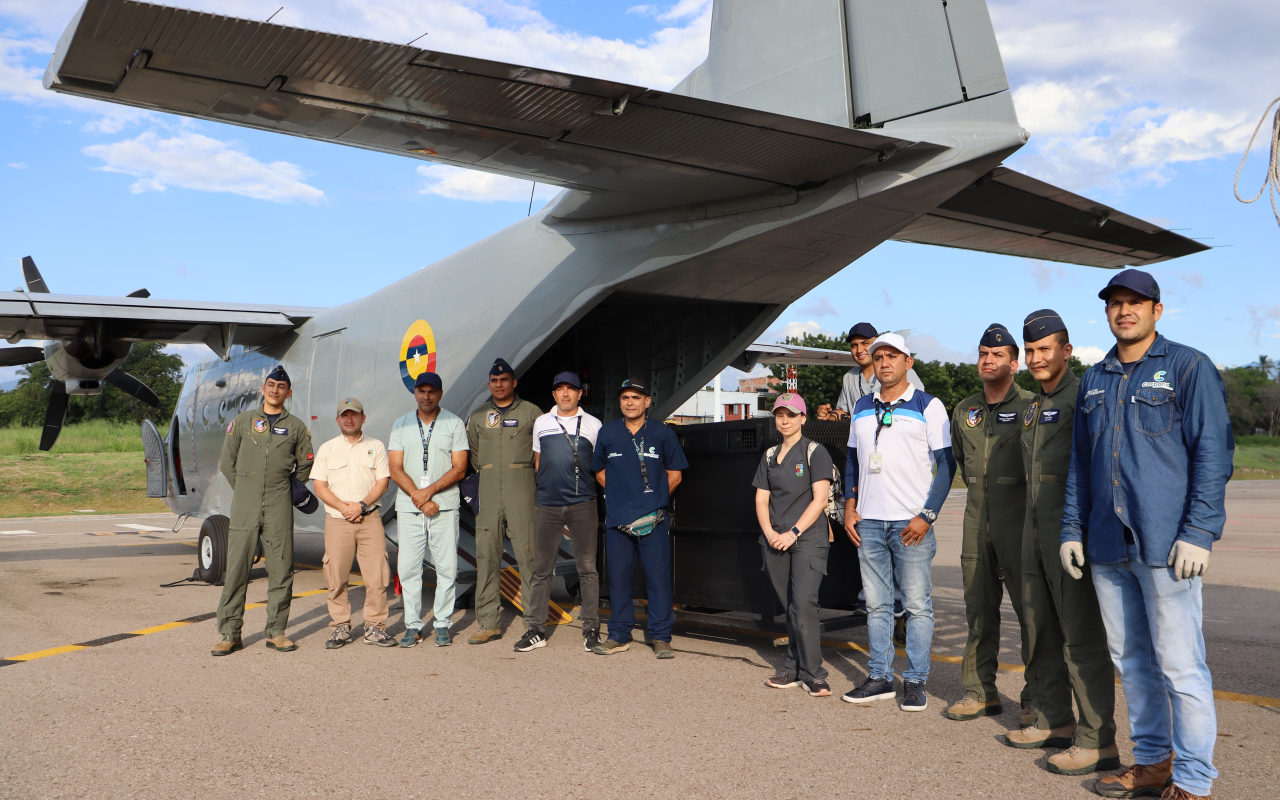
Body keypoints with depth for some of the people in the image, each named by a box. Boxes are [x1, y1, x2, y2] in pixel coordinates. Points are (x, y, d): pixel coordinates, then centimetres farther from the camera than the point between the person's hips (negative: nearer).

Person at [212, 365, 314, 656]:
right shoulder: (242, 421, 10)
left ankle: (276, 632, 9)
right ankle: (229, 634, 5)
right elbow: (227, 462, 13)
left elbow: (304, 466, 17)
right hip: (245, 505, 0)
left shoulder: (296, 427, 9)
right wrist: (243, 490, 10)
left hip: (279, 506, 0)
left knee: (281, 569, 0)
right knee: (236, 568, -2)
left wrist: (285, 490, 11)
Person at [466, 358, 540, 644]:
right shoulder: (477, 416, 15)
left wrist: (521, 471, 8)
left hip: (521, 491, -3)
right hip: (488, 493, 3)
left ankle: (534, 621, -1)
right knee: (486, 556, 1)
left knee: (527, 554, -7)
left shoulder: (530, 412, 6)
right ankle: (489, 623, 7)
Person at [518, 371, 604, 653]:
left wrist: (580, 485, 7)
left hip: (582, 504, -2)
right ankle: (537, 630, 11)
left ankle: (591, 629, 8)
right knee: (542, 569, 4)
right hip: (546, 505, 2)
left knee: (587, 567, 0)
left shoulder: (593, 425, 7)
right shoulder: (541, 423, 14)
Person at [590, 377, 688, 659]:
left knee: (658, 577, -2)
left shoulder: (663, 434, 3)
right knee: (618, 577, 7)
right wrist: (622, 495, 7)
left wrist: (654, 498, 2)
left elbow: (674, 474, 8)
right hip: (617, 518, 2)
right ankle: (619, 635, 18)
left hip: (653, 520, -2)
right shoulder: (607, 433, 9)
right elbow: (600, 471, 18)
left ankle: (661, 637, 7)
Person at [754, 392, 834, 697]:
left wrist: (793, 532, -14)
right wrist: (769, 532, -5)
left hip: (808, 539, -5)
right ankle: (795, 670, 14)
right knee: (790, 608, 8)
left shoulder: (815, 452, 0)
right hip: (775, 542, 5)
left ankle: (813, 674, -7)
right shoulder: (770, 456, 15)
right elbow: (761, 499, 12)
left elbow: (820, 499, -7)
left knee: (803, 605, -13)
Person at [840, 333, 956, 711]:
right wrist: (849, 505, 8)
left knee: (917, 604, 0)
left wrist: (928, 515, -10)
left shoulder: (928, 406, 0)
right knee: (876, 604, 9)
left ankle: (915, 681, 9)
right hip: (868, 521, 5)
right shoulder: (862, 407, 15)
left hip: (911, 522, -4)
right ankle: (880, 677, 17)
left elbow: (946, 463, -3)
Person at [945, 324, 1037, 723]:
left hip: (1018, 519, -6)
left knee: (1030, 606, -4)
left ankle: (1037, 697, 4)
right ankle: (980, 691, 18)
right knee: (979, 607, 9)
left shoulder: (1030, 406, -5)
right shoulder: (964, 411, 13)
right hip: (977, 517, 6)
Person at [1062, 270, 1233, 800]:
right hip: (1107, 546, 6)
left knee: (1180, 666, -3)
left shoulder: (1189, 368, 0)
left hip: (1166, 545, -6)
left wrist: (1198, 533, -13)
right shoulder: (1094, 380, 16)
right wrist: (1071, 529, 12)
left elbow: (1213, 454, -6)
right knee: (1131, 661, 12)